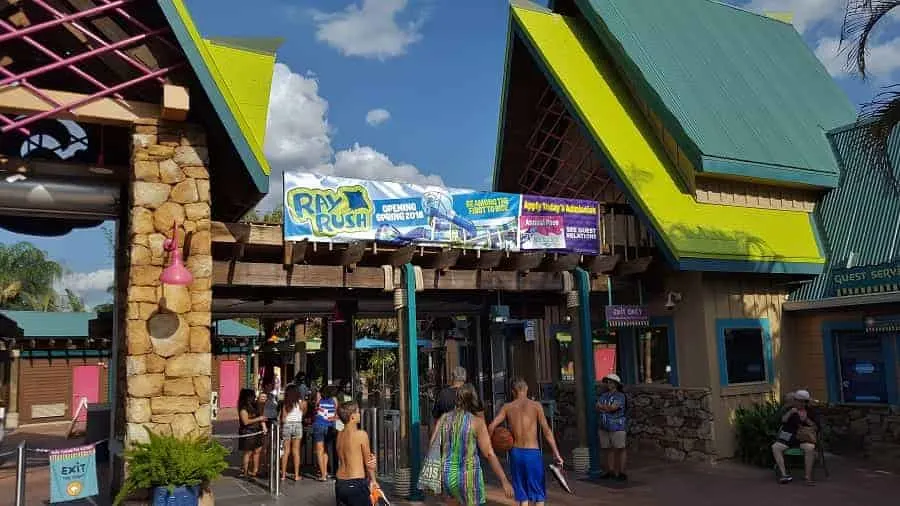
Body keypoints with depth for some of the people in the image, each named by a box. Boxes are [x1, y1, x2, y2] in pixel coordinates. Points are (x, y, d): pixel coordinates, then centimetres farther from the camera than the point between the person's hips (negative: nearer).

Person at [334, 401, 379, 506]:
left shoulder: (339, 435, 6)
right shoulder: (361, 434, -12)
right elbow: (368, 462, -3)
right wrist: (373, 480, 10)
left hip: (339, 484, 7)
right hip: (356, 484, -6)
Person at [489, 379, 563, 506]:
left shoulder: (507, 407, 4)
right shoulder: (536, 405, -2)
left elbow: (491, 427, -6)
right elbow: (547, 431, -6)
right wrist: (556, 454, -4)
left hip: (515, 452, 3)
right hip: (532, 453, -3)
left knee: (523, 496, 14)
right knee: (539, 495, 9)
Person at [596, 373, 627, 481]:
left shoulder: (620, 396, -6)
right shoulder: (603, 396, 14)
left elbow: (612, 408, -17)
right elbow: (598, 408, 3)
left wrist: (602, 406, -5)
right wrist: (608, 408, -12)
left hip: (617, 427, -6)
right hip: (604, 427, 6)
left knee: (619, 449, -2)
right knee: (608, 449, 9)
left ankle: (621, 472, 2)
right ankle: (610, 470, 17)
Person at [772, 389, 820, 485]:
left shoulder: (811, 411, 9)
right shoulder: (789, 408, 14)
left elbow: (816, 428, 2)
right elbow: (783, 420, 0)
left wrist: (806, 420, -13)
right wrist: (790, 413, -15)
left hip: (805, 438, -2)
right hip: (788, 436, 2)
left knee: (810, 448, -36)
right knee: (775, 447, -23)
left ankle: (808, 476, -28)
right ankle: (784, 474, -26)